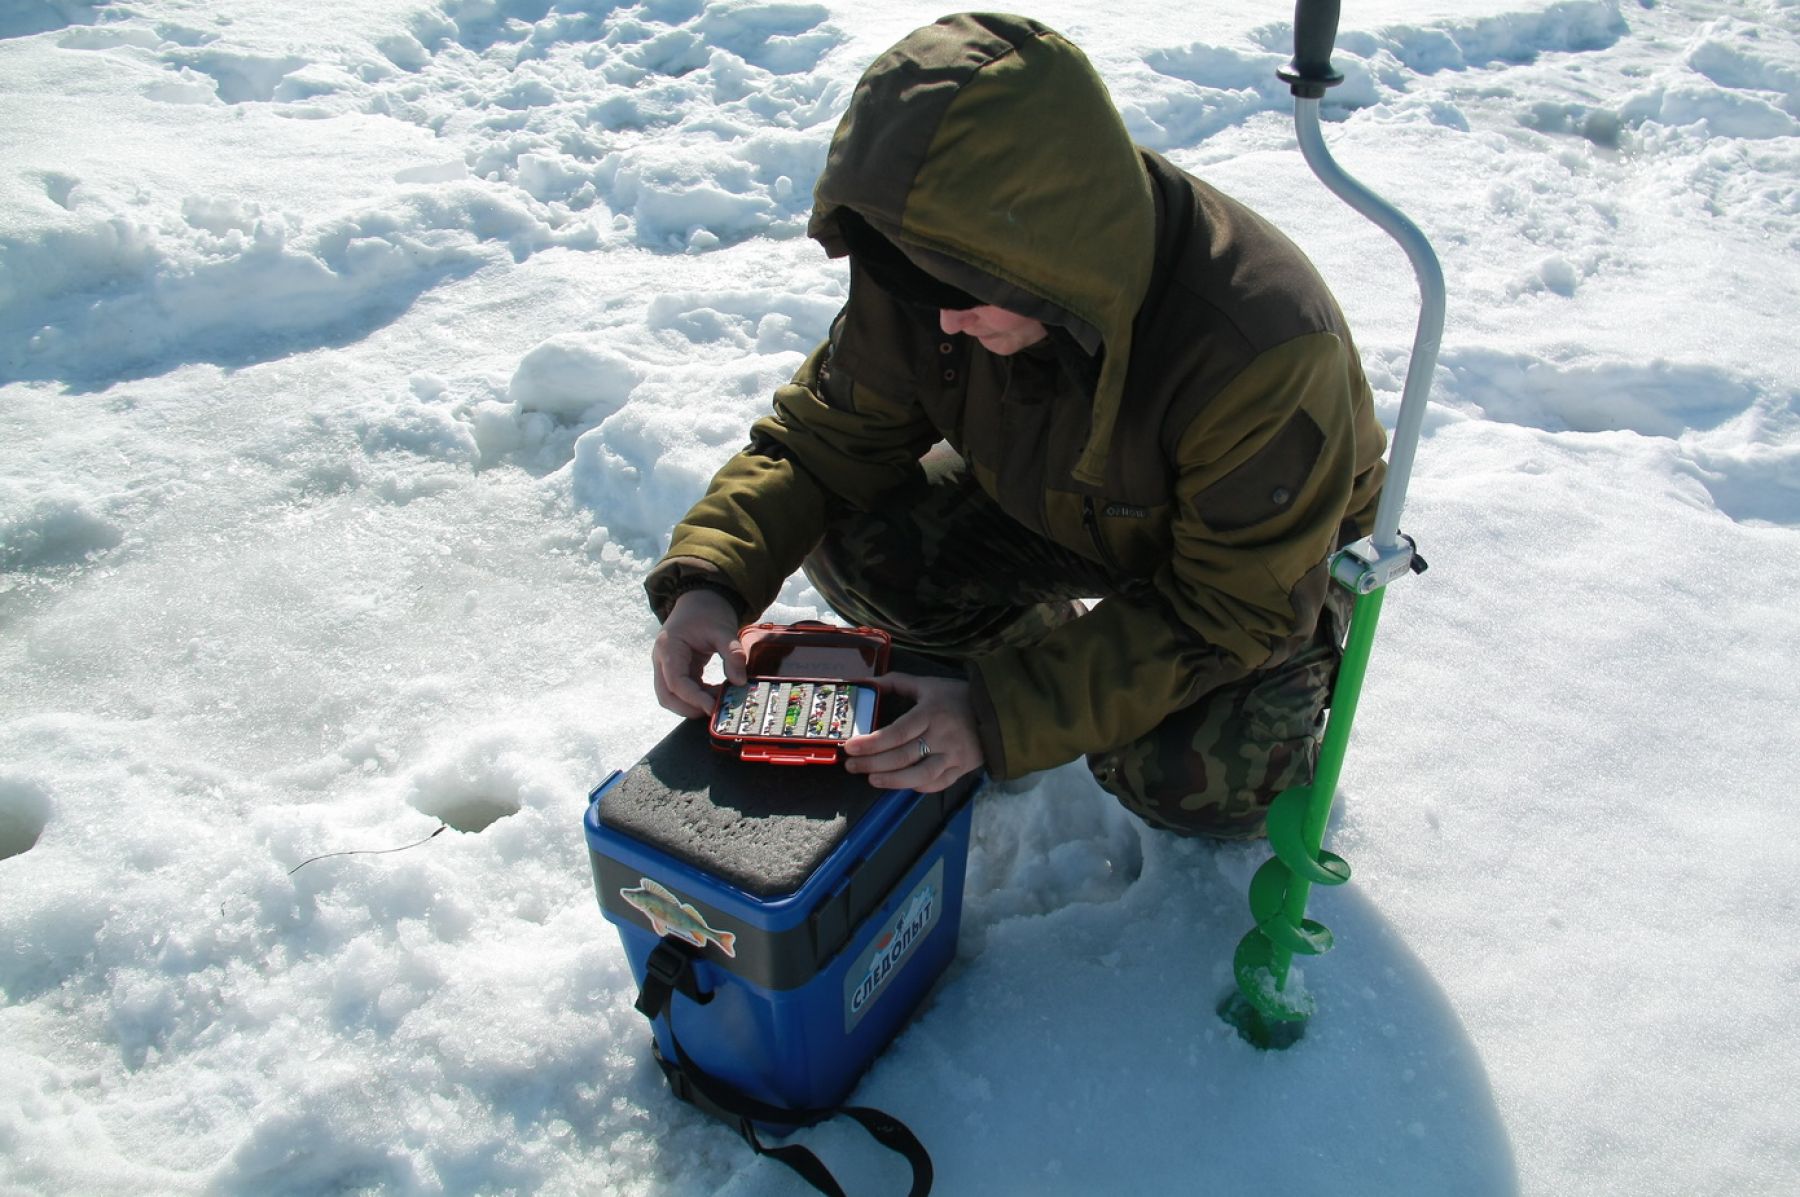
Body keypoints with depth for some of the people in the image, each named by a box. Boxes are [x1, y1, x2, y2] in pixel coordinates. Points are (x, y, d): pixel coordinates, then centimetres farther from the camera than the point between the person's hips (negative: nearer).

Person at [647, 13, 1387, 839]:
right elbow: (828, 432, -13)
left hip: (1262, 551, -3)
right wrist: (707, 579, -30)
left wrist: (1004, 719, -40)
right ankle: (1049, 648, 7)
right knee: (850, 545, -20)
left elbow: (1233, 609, -31)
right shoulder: (939, 272, -24)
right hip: (1054, 506, 4)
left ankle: (1305, 663, 7)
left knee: (1193, 782, -28)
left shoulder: (1264, 351, -39)